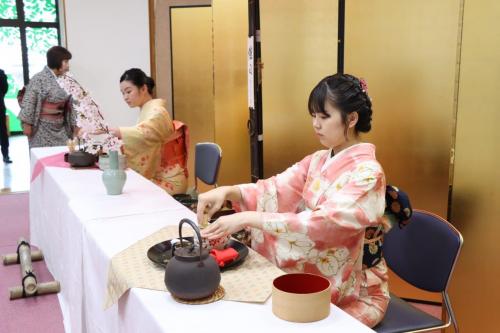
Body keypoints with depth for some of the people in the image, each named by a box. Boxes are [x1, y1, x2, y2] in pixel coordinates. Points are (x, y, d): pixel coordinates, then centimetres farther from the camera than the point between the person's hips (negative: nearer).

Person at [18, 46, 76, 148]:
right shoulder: (39, 79, -14)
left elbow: (67, 103, 14)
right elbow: (29, 103, -13)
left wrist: (73, 124, 14)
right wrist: (27, 124, -14)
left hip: (60, 128, 6)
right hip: (43, 128, -6)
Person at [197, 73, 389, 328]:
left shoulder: (367, 173, -21)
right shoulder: (317, 161, 4)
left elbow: (323, 224, -33)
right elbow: (277, 189, -6)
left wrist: (248, 219, -36)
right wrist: (228, 192, -25)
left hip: (355, 292, -6)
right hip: (314, 278, 6)